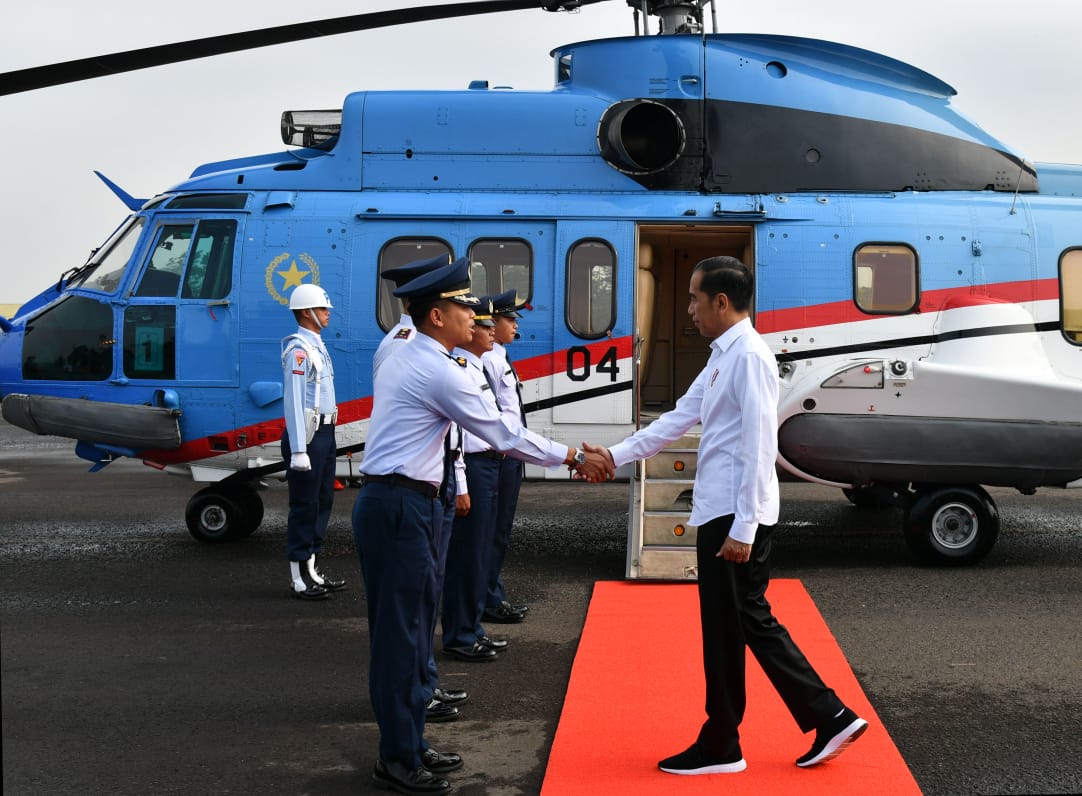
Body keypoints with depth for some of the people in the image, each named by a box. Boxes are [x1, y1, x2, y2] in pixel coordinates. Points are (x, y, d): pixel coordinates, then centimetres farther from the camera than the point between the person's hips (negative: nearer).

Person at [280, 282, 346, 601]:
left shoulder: (317, 346, 16)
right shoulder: (299, 350, -14)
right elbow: (293, 401, -20)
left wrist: (327, 437, 15)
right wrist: (298, 450, -24)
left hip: (325, 432, 10)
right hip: (308, 434, -10)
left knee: (323, 501, 14)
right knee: (305, 505, -4)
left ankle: (312, 570, 23)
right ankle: (300, 577, 2)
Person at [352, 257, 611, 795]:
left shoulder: (408, 361, 16)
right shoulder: (439, 371, -15)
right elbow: (504, 435, -11)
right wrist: (575, 457, -3)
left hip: (394, 503, 10)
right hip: (400, 507, -10)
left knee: (410, 626, 14)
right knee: (400, 632, -4)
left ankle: (410, 744, 23)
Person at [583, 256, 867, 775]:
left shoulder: (749, 356, -16)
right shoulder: (723, 357, 15)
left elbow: (759, 447, -21)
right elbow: (679, 418, 19)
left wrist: (743, 528, -22)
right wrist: (616, 456, 16)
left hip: (734, 519, -10)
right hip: (721, 515, 10)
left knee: (726, 630, 3)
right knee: (750, 621, 14)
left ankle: (719, 747, 17)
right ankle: (829, 718, 19)